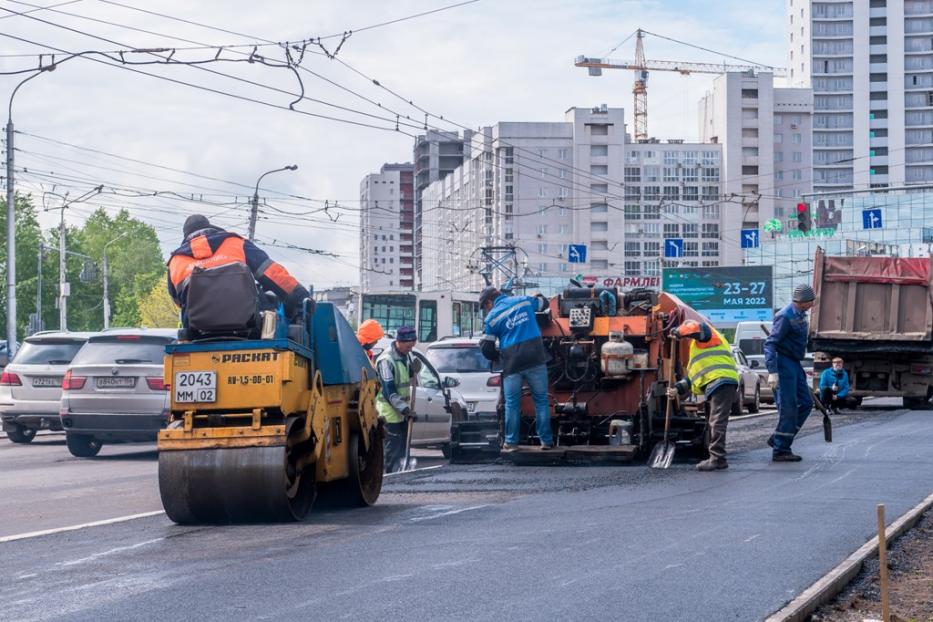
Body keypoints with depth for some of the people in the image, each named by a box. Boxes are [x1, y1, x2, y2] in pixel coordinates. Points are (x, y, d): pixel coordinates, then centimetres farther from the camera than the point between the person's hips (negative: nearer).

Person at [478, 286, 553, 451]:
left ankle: (510, 442, 10)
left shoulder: (491, 317, 2)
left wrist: (498, 357, 23)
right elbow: (543, 302, 28)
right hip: (536, 359, 2)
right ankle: (546, 440, 9)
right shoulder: (524, 301, 8)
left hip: (512, 364, -2)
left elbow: (486, 348, 5)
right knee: (541, 400, 8)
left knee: (512, 403, 8)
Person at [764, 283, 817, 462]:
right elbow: (770, 344, -21)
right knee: (788, 407, -8)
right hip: (784, 364, -10)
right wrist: (772, 372, -27)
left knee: (806, 403, 10)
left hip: (794, 365, 10)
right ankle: (780, 450, -3)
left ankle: (778, 439, 16)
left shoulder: (800, 315, 12)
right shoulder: (786, 317, -17)